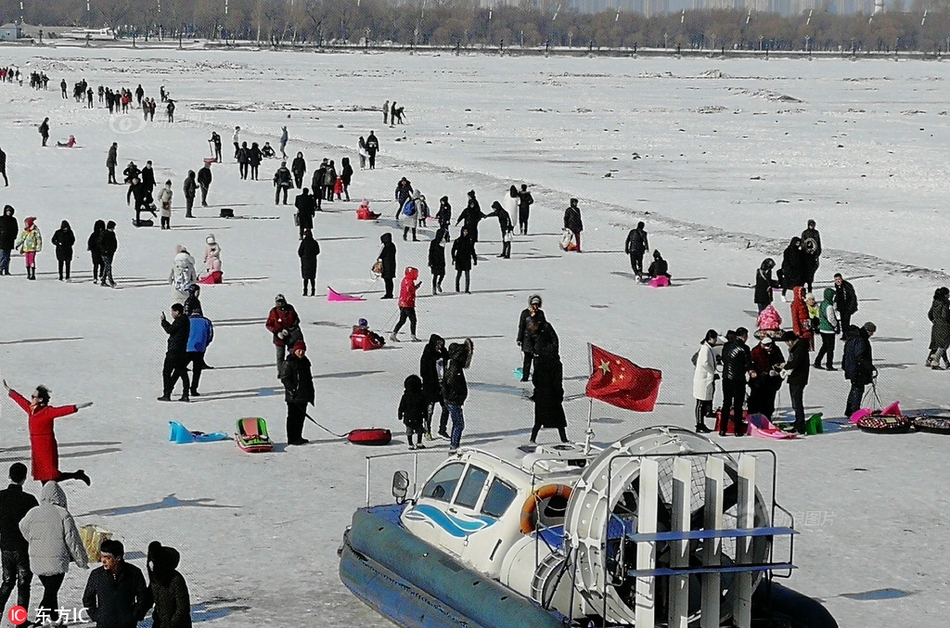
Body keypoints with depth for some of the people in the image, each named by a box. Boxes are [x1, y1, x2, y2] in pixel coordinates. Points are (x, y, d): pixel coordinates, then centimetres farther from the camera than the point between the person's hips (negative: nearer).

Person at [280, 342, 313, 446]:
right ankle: (292, 439, 2)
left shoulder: (305, 362, 13)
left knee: (301, 416, 13)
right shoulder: (289, 363, -12)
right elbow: (284, 378, -14)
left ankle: (298, 437, 23)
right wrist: (293, 389, -20)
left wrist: (311, 393, 21)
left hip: (303, 396, 8)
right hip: (293, 397, -8)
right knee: (293, 417, -3)